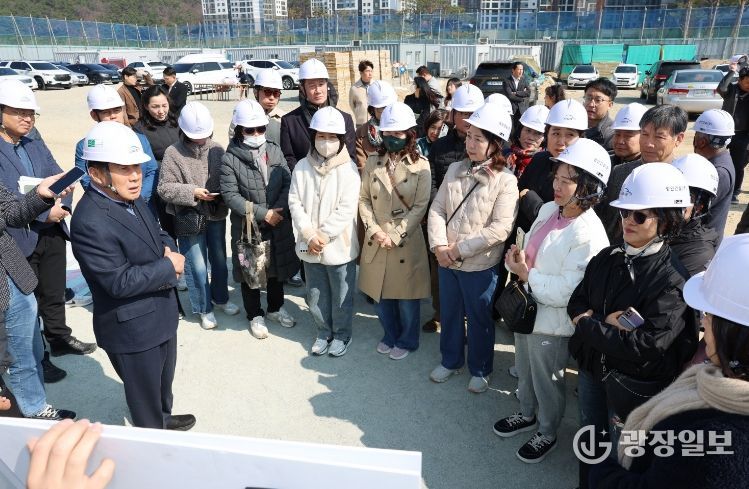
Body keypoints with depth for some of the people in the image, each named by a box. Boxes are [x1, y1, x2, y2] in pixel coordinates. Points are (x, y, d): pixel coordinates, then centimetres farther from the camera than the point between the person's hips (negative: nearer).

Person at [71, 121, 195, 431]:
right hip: (133, 328, -9)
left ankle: (164, 419, 55)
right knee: (145, 397, 15)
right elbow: (120, 282, -30)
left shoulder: (131, 199, 0)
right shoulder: (91, 222, -28)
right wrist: (169, 266, -19)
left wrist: (168, 247, -9)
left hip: (161, 314, 9)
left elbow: (157, 235, 14)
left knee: (164, 380, 31)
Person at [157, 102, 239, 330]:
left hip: (216, 215, 4)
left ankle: (220, 297, 39)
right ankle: (204, 308, 23)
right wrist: (192, 192, -22)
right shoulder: (173, 153, -10)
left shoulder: (217, 149, -1)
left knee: (219, 260, 18)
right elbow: (164, 188, -11)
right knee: (197, 266, 4)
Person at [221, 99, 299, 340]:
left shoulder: (275, 151, 0)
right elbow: (230, 195, -15)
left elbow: (288, 183, -3)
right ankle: (255, 316, 33)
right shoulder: (230, 159, -10)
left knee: (278, 268, 18)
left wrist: (278, 210, -18)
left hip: (279, 225, 4)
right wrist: (263, 213, -21)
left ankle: (275, 309, 41)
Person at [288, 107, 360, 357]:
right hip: (309, 247, 4)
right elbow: (295, 202, -3)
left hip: (339, 246, -3)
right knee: (315, 295, 17)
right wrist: (310, 235, -14)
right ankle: (323, 332, 38)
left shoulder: (348, 169, -10)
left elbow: (346, 209, -15)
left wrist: (324, 235, -17)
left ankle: (341, 334, 33)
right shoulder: (302, 167, 1)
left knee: (341, 297, 11)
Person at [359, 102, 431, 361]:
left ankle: (407, 341, 32)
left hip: (406, 241, -3)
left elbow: (420, 206, -9)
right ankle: (390, 336, 38)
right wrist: (374, 230, -11)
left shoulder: (421, 165, -5)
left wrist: (395, 236, -15)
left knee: (406, 297, 9)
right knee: (380, 295, 14)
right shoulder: (372, 162, 4)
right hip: (376, 240, 3)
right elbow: (364, 199, 3)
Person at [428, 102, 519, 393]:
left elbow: (500, 228, -20)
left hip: (480, 265, -5)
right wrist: (439, 246, -14)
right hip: (446, 260, 5)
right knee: (449, 314, 21)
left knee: (479, 320, 13)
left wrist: (460, 249, -20)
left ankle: (480, 370, 36)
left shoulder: (506, 181, -14)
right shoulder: (455, 170, 1)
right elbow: (437, 209, 0)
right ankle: (450, 360, 43)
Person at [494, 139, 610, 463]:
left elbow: (566, 293, -27)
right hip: (527, 307, 8)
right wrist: (517, 260, -13)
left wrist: (526, 274, -21)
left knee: (547, 381, 16)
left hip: (552, 321, -7)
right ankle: (527, 415, 53)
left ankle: (547, 434, 42)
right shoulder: (548, 209, -2)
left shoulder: (589, 234, -26)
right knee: (524, 371, 27)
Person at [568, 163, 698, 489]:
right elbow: (575, 302, 0)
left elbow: (646, 347, -27)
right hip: (591, 367, 5)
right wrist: (605, 322, -21)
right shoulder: (607, 258, -4)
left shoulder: (674, 280, -21)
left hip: (632, 385, -5)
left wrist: (586, 325, -19)